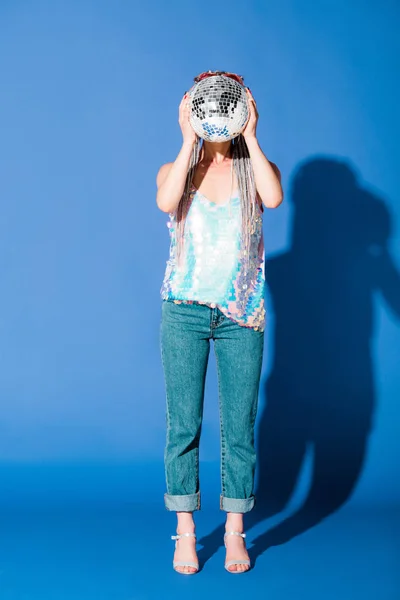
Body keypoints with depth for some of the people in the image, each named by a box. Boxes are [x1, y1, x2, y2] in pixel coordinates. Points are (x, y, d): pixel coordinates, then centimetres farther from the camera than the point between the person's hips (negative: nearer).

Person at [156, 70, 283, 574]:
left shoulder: (256, 169, 6)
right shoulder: (177, 169, 7)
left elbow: (274, 197, -17)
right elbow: (166, 202, -17)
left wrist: (250, 136, -12)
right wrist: (189, 141, -13)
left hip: (241, 314, 0)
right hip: (185, 310, 0)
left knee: (239, 426, 3)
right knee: (182, 424, 1)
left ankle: (235, 532, 16)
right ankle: (185, 533, 13)